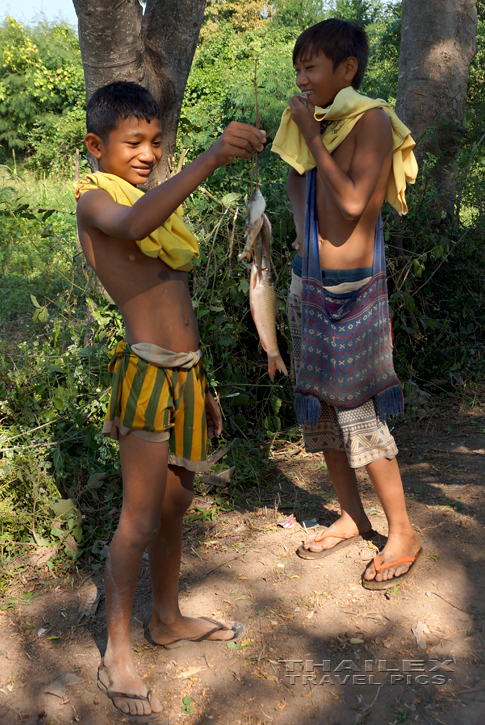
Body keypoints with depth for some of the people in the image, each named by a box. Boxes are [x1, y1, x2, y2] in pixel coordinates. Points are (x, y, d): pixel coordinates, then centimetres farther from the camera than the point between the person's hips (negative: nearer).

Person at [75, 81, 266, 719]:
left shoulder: (158, 203, 18)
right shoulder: (94, 200, -7)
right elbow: (132, 224, -34)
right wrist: (212, 157, -40)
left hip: (186, 372, 8)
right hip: (147, 373, -8)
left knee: (175, 505, 17)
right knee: (139, 520, -3)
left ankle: (168, 620, 34)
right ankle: (117, 654, 12)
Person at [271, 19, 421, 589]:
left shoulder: (372, 120, -11)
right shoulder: (314, 122, 10)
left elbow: (353, 201, -22)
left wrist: (313, 135, -15)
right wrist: (304, 229, 10)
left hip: (352, 291, -8)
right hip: (307, 282, 8)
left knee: (360, 415, -3)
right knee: (320, 408, 14)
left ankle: (402, 535, 14)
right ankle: (351, 517, 31)